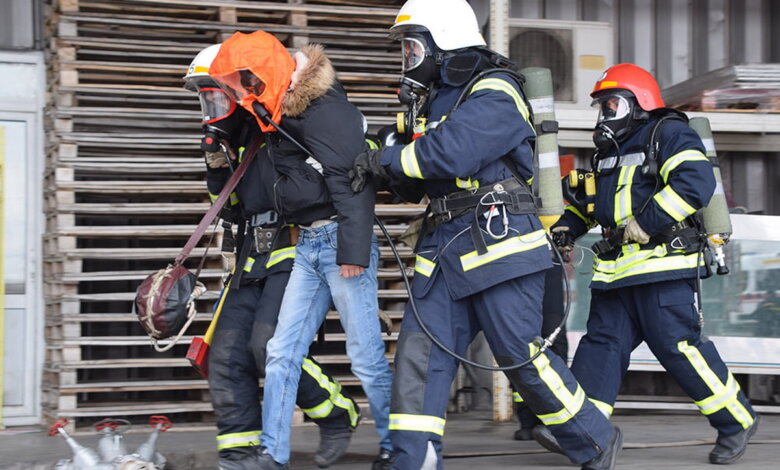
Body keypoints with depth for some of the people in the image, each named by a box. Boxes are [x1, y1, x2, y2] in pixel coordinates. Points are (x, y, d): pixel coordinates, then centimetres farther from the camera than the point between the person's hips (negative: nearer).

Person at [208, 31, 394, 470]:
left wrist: (353, 250, -26)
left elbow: (351, 181, -22)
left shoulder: (325, 111, -17)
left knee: (366, 354, -2)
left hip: (340, 239, -9)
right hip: (308, 244, 9)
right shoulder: (282, 113, 11)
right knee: (282, 352, 7)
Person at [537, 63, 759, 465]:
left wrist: (645, 223, -20)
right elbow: (589, 200, 36)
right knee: (602, 341, -1)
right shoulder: (607, 150, 23)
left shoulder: (669, 134, -4)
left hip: (663, 263, -8)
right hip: (617, 267, 8)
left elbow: (696, 182, -20)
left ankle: (737, 421, 4)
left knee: (678, 345, -10)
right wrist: (564, 228, 16)